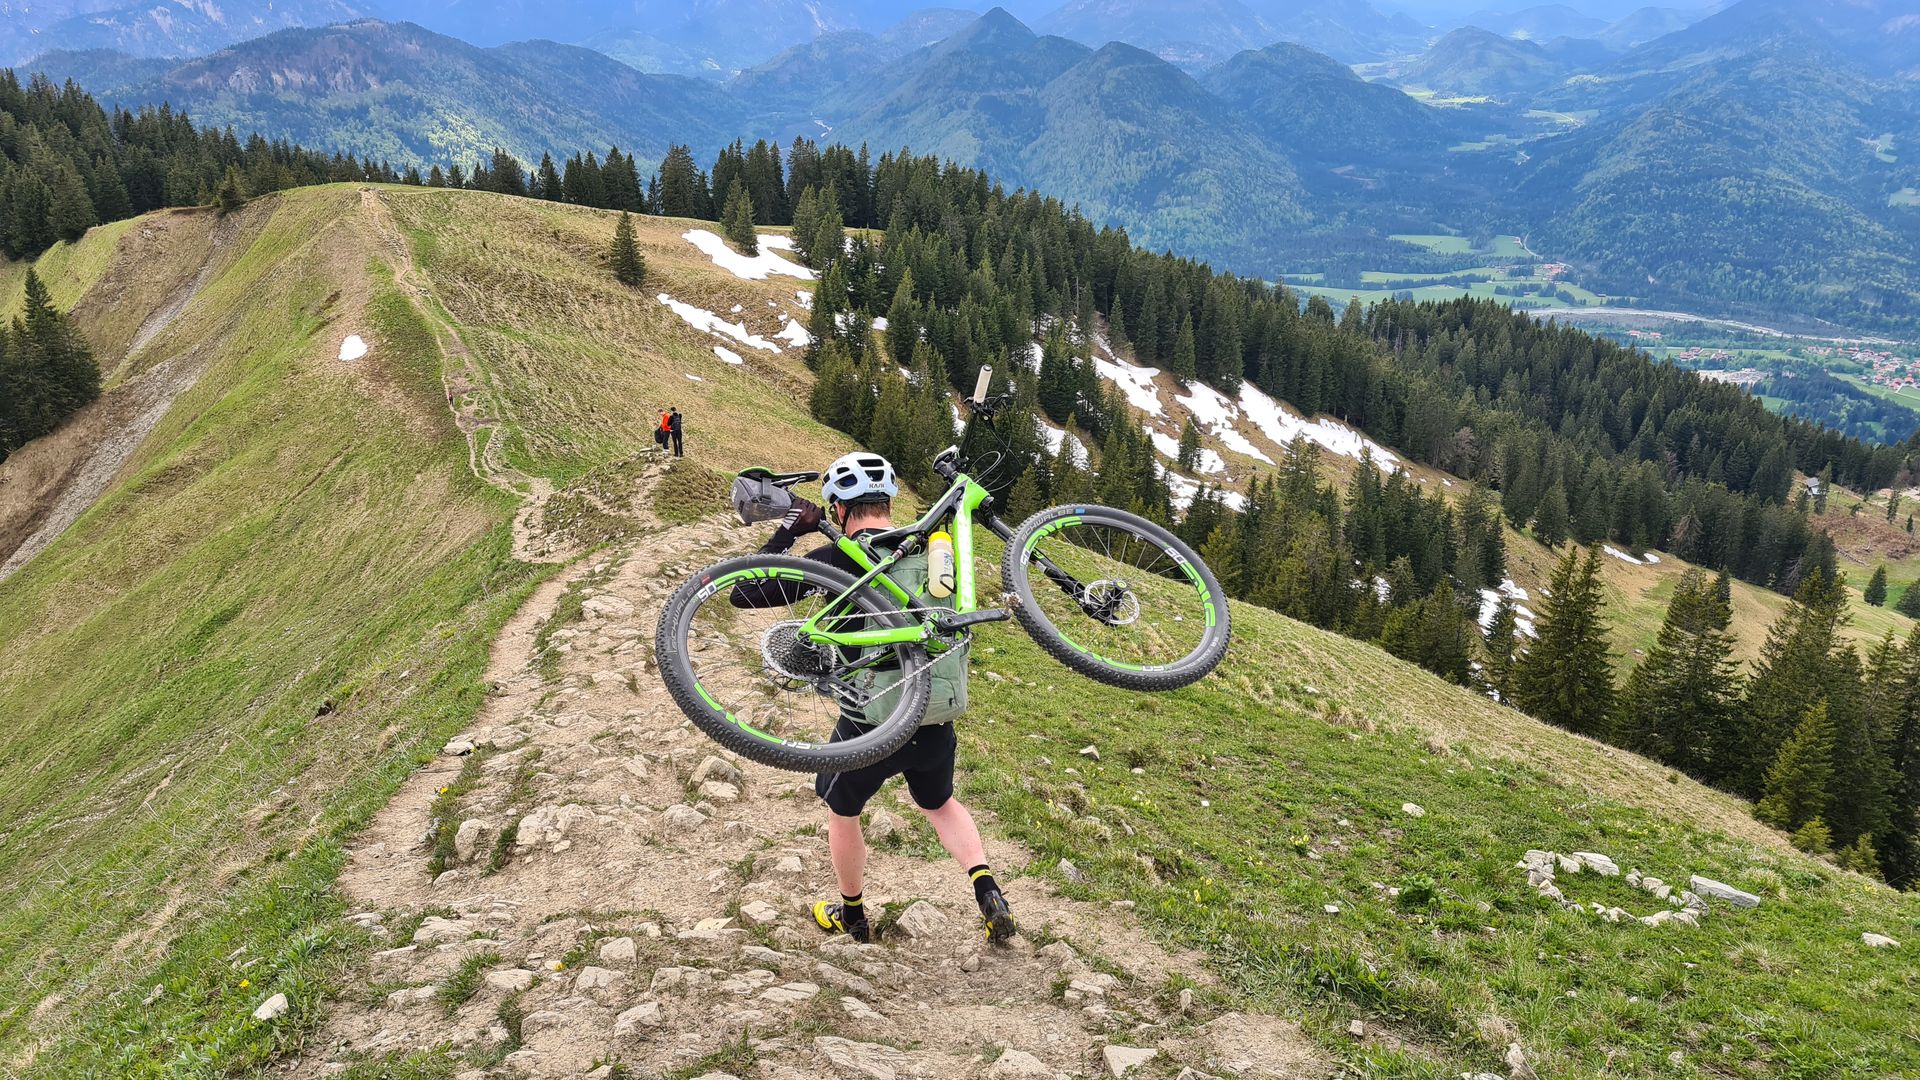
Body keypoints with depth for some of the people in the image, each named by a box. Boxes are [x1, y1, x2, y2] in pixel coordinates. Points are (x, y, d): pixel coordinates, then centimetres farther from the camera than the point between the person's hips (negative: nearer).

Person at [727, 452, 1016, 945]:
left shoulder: (837, 559, -12)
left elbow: (743, 593, -9)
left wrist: (788, 531, -3)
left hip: (871, 723, -4)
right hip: (936, 719, 4)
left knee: (842, 810, 25)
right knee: (940, 802, 31)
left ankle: (852, 915, 40)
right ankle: (988, 890, 13)